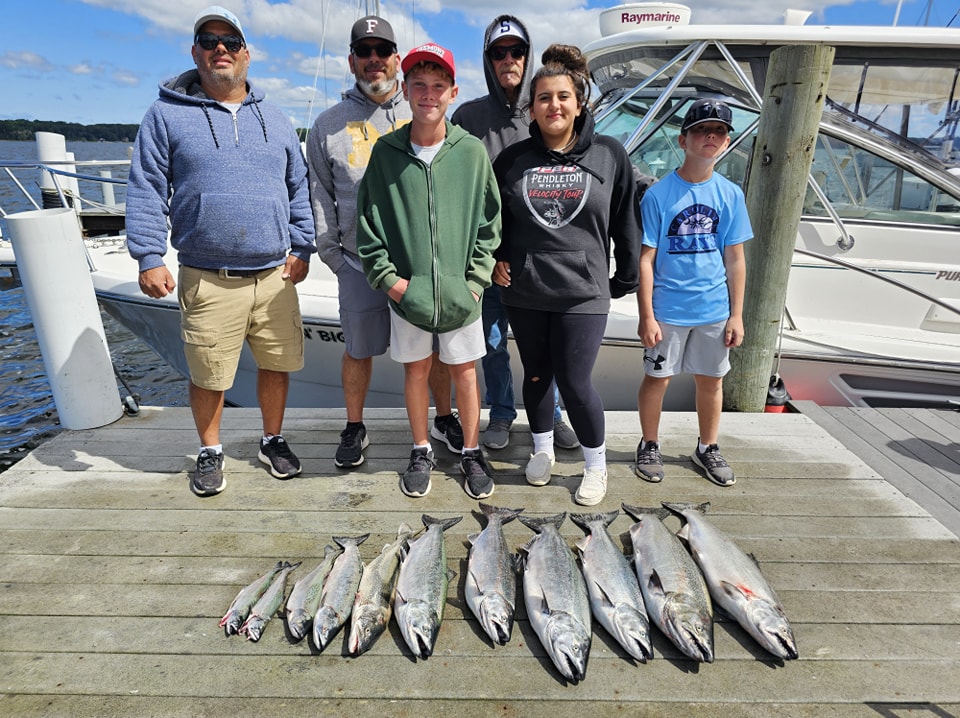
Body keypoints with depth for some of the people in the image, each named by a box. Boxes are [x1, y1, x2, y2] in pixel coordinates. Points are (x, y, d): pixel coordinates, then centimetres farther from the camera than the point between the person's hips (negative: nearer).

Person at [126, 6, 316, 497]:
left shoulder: (273, 119, 14)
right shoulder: (167, 115, 5)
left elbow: (299, 189, 14)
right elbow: (146, 192, 1)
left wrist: (301, 247, 5)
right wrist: (149, 258, -8)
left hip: (274, 275, 2)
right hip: (207, 281, -2)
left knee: (276, 364, 9)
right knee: (207, 374, 7)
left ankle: (273, 441, 31)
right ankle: (210, 453, 29)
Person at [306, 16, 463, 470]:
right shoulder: (329, 124, 8)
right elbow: (318, 193, 9)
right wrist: (331, 253, 3)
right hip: (359, 261, 0)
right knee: (358, 349, 9)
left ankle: (444, 418, 30)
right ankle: (354, 428, 29)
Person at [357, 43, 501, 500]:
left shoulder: (472, 151, -1)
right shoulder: (386, 152, 1)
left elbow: (490, 221, 2)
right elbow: (367, 222, 4)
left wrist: (476, 278, -5)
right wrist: (387, 276, -5)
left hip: (461, 294, 0)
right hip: (406, 293, 1)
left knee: (465, 372, 9)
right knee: (415, 371, 13)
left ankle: (471, 453, 28)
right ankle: (421, 452, 32)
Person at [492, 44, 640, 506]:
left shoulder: (610, 155, 0)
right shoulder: (512, 160, 3)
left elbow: (625, 222, 5)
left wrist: (626, 279, 7)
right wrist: (496, 260, 3)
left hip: (583, 293, -2)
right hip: (524, 293, 3)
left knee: (574, 384, -4)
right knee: (536, 375, 14)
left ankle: (596, 465, 21)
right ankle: (542, 450, 37)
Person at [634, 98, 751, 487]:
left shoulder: (730, 194, 3)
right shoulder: (658, 194, -9)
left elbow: (735, 259, 7)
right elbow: (645, 258, -8)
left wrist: (737, 315, 5)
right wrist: (647, 316, -11)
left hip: (715, 310, 4)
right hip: (668, 309, -3)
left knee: (711, 379, 14)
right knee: (657, 378, 8)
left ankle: (707, 448, 33)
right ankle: (649, 446, 29)